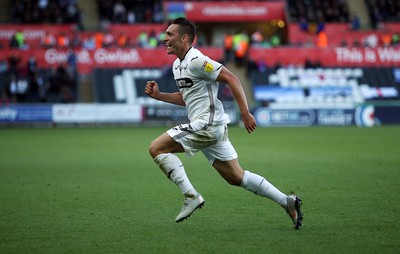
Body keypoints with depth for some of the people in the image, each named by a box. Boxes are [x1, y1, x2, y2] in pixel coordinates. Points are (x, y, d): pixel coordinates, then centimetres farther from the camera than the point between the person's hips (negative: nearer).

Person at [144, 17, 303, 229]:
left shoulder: (196, 61, -14)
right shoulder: (178, 65, 16)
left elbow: (231, 79, -18)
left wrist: (245, 113, -22)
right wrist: (158, 95, 15)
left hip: (207, 125, -10)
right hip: (206, 127, 10)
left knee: (156, 148, -11)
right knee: (236, 177, 13)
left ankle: (191, 196, -11)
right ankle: (287, 201, 17)